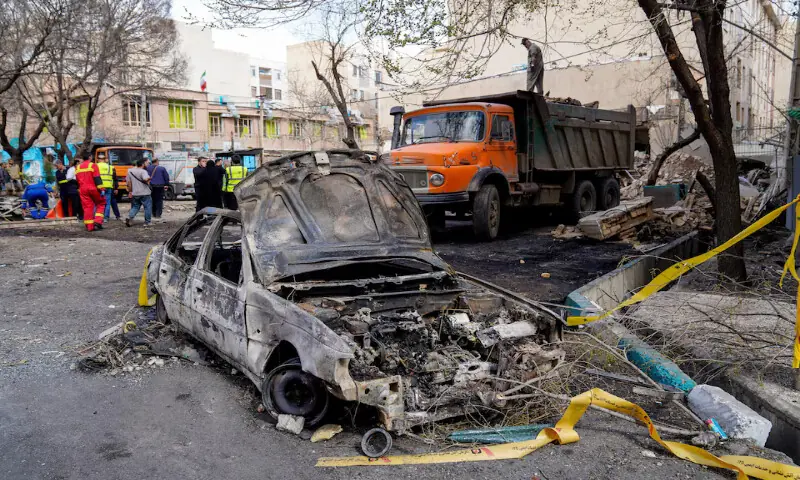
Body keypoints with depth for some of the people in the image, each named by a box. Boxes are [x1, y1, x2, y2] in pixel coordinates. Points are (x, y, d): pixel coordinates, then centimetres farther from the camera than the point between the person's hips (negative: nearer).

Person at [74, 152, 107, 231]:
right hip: (93, 189, -5)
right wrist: (101, 189, -14)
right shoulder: (93, 165, -4)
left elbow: (77, 180, 20)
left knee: (87, 207, 5)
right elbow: (97, 178, -12)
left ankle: (90, 226, 4)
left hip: (83, 190, 5)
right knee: (101, 204, 11)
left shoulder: (78, 167, 15)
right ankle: (98, 221, -4)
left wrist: (79, 190, 29)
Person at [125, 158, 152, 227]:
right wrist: (148, 181, -8)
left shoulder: (130, 171, 9)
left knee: (135, 207, 16)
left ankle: (129, 217, -6)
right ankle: (147, 222, 7)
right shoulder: (143, 171, -12)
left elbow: (129, 182, 12)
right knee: (147, 207, 6)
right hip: (145, 193, -6)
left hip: (135, 193, 6)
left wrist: (130, 192, 18)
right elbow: (146, 179, -31)